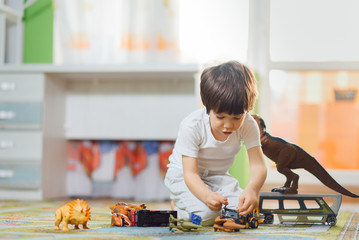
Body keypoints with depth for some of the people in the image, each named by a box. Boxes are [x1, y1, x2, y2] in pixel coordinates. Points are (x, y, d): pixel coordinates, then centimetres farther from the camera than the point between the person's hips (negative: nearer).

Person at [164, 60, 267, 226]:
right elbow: (190, 173, -29)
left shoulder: (248, 126, -19)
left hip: (218, 176, 4)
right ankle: (178, 205, 5)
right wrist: (207, 195, -52)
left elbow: (258, 165, -26)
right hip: (183, 175, -4)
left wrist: (252, 189, -50)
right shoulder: (191, 126, -29)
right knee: (206, 214, -29)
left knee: (243, 208, -21)